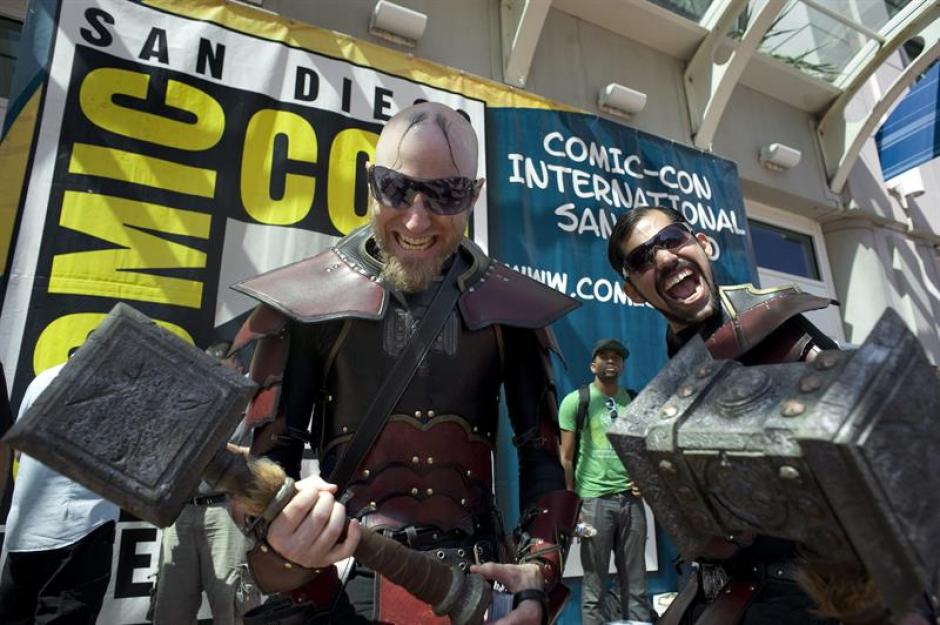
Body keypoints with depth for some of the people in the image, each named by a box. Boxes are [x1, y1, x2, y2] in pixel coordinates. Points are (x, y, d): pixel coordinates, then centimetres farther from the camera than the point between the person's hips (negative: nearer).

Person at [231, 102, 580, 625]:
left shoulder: (512, 308, -2)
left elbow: (543, 451, 2)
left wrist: (540, 571, -10)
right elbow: (268, 450, -7)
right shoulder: (305, 301, -7)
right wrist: (280, 539, -27)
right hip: (342, 582, -1)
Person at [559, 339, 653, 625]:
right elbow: (567, 458, -2)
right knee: (594, 585, 3)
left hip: (631, 499, 4)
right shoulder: (576, 401, -1)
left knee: (635, 584, 11)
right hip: (594, 499, -4)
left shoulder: (635, 401, 11)